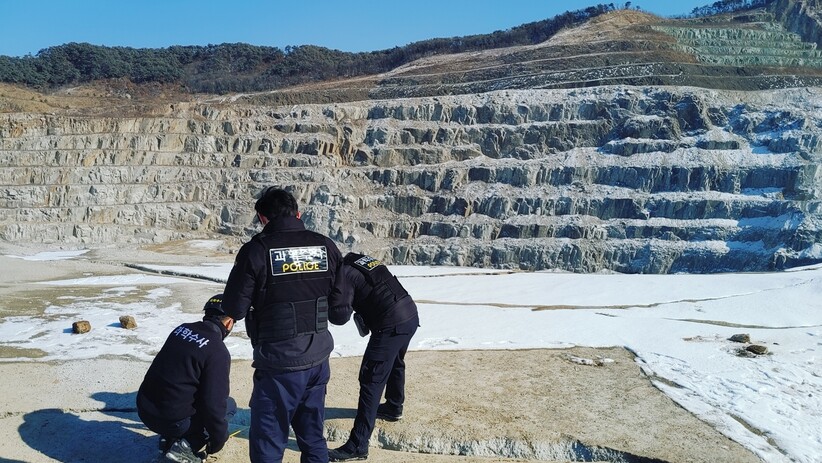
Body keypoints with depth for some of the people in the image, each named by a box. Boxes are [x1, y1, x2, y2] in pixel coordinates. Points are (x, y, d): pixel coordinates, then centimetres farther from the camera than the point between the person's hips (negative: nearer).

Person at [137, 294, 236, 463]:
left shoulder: (181, 329, 5)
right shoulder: (218, 352, -16)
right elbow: (213, 404, -17)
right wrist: (218, 441, 1)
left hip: (144, 410, 7)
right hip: (171, 420, -7)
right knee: (230, 405, 12)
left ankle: (169, 439, 18)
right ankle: (186, 445, -3)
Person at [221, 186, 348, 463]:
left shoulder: (256, 250, -14)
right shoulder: (326, 246, -1)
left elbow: (234, 310, -10)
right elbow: (338, 300, 5)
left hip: (278, 364, -5)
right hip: (318, 360, 5)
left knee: (268, 440, 10)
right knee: (313, 436, 21)